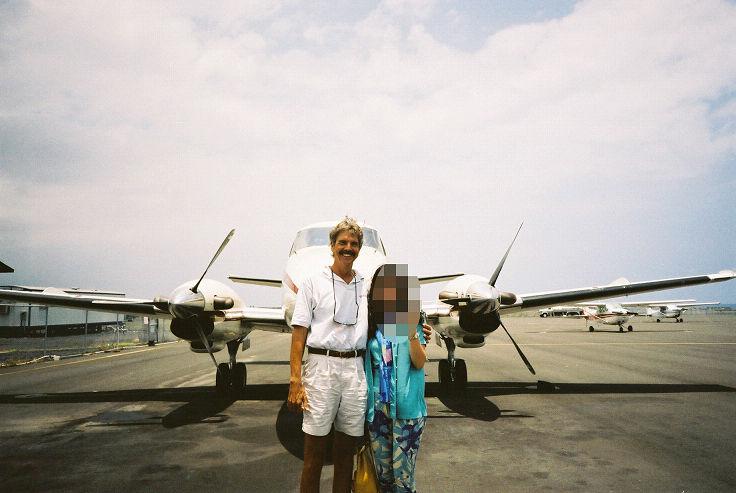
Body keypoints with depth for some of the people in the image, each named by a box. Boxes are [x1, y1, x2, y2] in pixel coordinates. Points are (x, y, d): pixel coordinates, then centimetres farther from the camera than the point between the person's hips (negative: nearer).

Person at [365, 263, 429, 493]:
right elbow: (367, 365, 11)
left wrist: (412, 334, -25)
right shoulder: (371, 325, 2)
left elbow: (420, 363, -10)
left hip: (406, 407, -3)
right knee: (382, 471, 15)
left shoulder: (411, 321, -4)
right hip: (378, 406, 3)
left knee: (402, 473, 3)